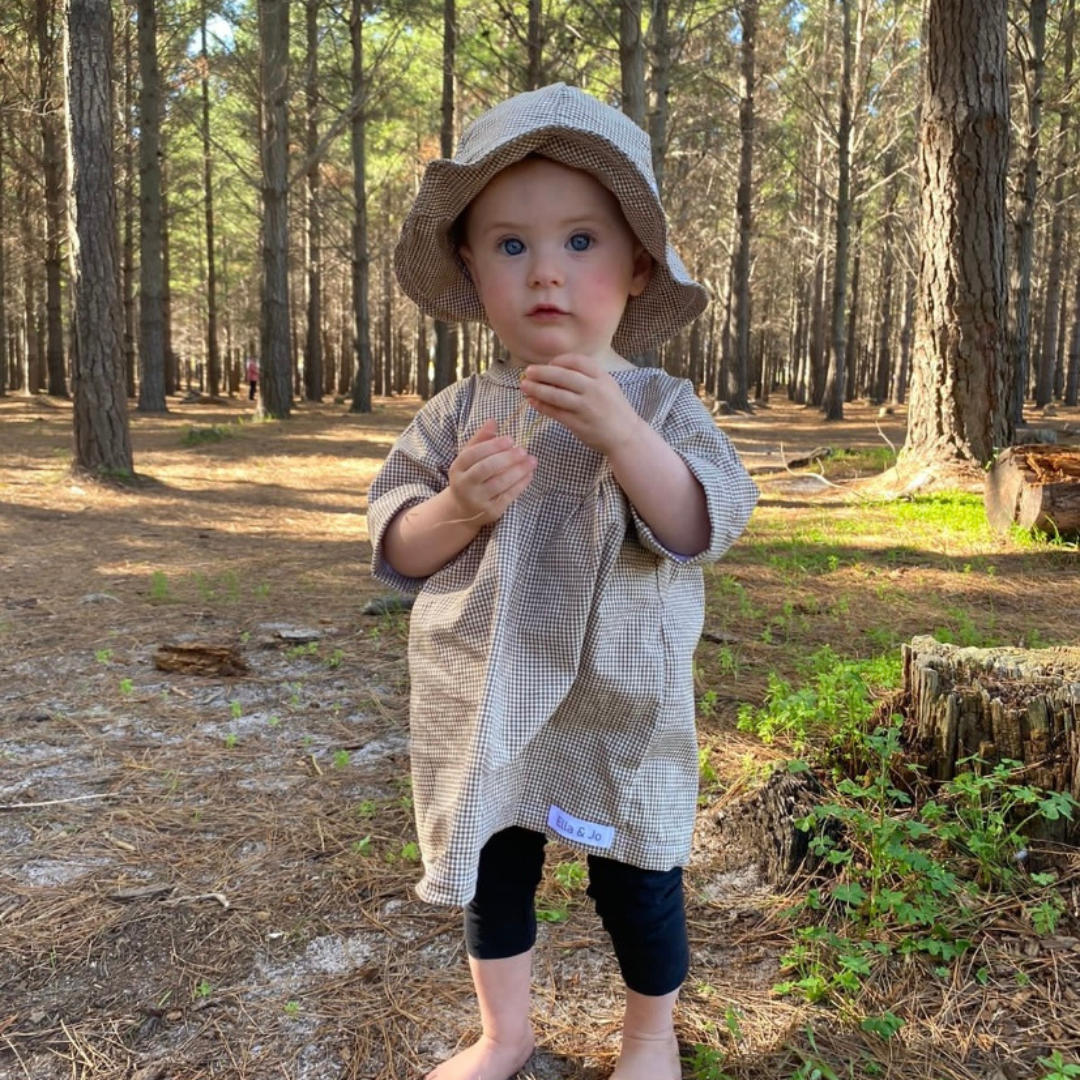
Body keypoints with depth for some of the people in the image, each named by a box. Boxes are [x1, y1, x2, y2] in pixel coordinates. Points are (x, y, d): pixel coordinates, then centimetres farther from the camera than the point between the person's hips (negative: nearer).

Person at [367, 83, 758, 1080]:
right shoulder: (457, 414, -3)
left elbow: (706, 529, -19)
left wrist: (621, 433, -31)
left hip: (618, 713, -2)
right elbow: (396, 549, -3)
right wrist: (459, 506, -24)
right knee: (493, 876, 19)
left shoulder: (661, 406, -8)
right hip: (486, 708, 3)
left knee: (637, 884, 15)